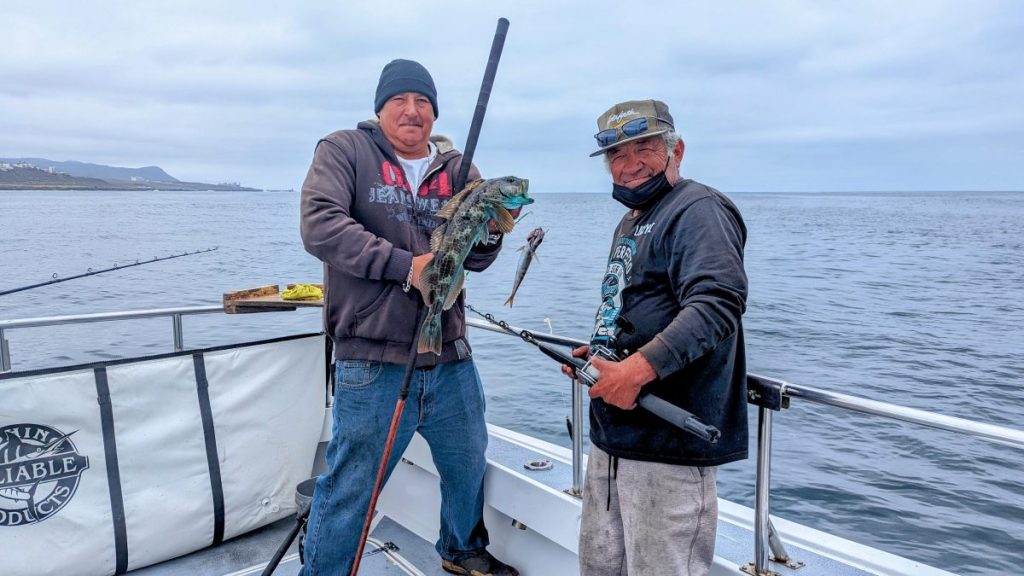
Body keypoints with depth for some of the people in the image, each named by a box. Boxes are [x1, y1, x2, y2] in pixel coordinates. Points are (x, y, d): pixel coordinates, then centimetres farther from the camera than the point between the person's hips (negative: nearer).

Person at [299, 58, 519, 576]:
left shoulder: (457, 168, 10)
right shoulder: (343, 151, 0)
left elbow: (475, 259, 8)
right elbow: (320, 226, -16)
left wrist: (492, 231, -15)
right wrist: (406, 266, -22)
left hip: (450, 356, 5)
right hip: (372, 359, -4)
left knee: (469, 464, 21)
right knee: (349, 489, 5)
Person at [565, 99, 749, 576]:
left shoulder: (699, 210, -11)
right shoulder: (630, 222, 19)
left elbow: (717, 302, -27)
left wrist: (640, 367, -32)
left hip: (669, 445, -10)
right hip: (612, 434, 10)